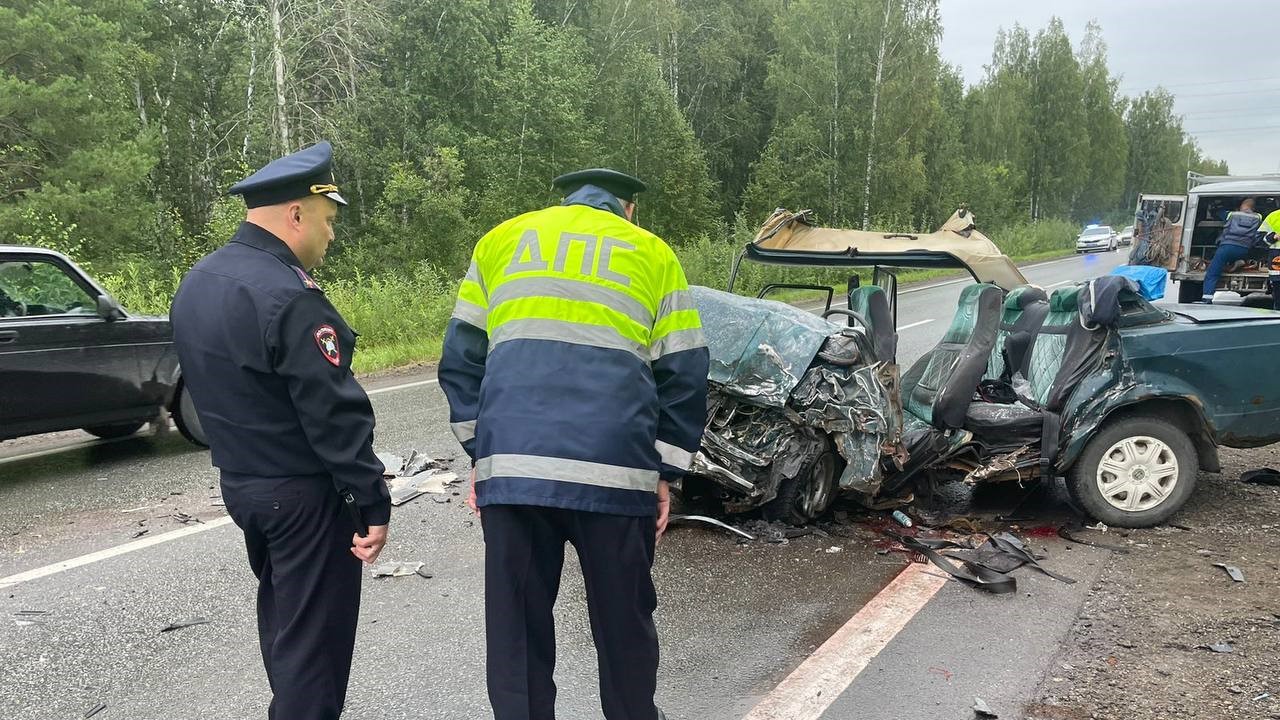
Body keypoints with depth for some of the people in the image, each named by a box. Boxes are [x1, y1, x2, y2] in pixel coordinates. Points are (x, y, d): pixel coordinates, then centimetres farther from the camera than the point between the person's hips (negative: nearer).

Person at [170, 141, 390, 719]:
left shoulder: (196, 283, 6)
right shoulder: (289, 298, -24)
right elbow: (335, 416, -25)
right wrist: (373, 502, -19)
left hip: (240, 482, 10)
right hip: (306, 494, -9)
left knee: (279, 616, 25)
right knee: (314, 637, 3)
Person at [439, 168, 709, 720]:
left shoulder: (500, 240, 19)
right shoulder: (653, 254, 15)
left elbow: (461, 359, 15)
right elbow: (682, 375, 9)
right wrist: (665, 473, 13)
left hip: (509, 465, 2)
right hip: (616, 469, -1)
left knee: (516, 622, 11)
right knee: (623, 618, 15)